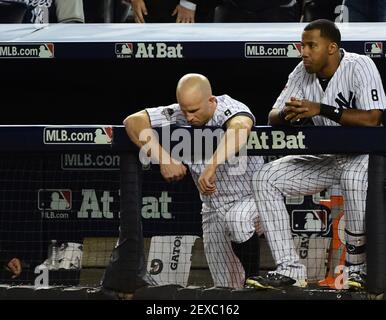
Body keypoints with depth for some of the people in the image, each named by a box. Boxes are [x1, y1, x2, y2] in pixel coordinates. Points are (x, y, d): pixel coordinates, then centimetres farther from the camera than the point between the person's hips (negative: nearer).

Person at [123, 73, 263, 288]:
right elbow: (133, 121, -17)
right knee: (227, 288, 3)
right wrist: (164, 159, -29)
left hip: (251, 198, -5)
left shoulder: (231, 109, -24)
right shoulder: (178, 115, -10)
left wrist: (211, 167, -61)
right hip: (213, 210, 5)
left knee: (236, 220, -39)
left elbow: (240, 128, -48)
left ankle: (253, 278, -20)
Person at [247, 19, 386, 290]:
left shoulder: (360, 67, -17)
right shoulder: (303, 73, 0)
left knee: (354, 177, -40)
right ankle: (290, 270, -12)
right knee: (265, 178, -9)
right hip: (325, 158, 7)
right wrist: (287, 115, -23)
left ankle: (357, 269, -23)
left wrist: (321, 109, -29)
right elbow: (273, 119, 2)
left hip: (364, 153, -7)